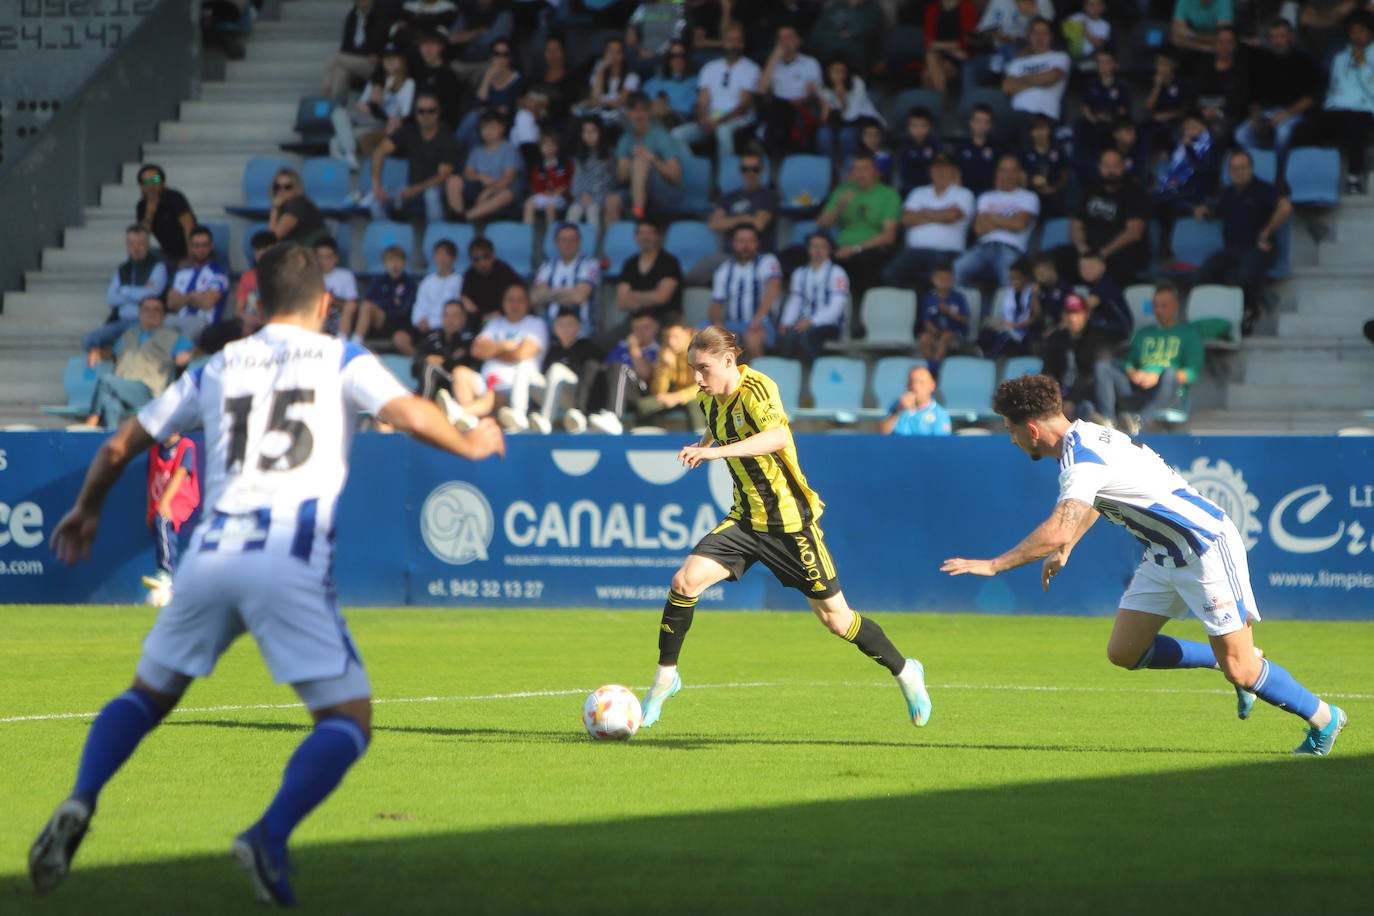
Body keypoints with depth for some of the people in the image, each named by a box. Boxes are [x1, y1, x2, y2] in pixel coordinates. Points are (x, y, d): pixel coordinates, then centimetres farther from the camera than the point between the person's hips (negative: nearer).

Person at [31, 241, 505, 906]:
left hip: (209, 554, 4)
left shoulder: (217, 368, 21)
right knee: (348, 722, 2)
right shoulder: (341, 361, 12)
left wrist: (87, 510, 41)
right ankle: (270, 838, -21)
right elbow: (410, 415, -4)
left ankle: (78, 805, -7)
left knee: (147, 697, 19)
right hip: (291, 562, -3)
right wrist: (471, 445, 15)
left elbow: (122, 446, 24)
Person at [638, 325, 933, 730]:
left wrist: (717, 451, -49)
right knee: (685, 580, -15)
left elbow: (778, 436, -42)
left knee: (835, 618, 2)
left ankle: (904, 672, 25)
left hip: (791, 520, -6)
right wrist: (704, 443, 9)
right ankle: (665, 678, 0)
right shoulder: (709, 398, 2)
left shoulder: (756, 389, -21)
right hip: (746, 518, 6)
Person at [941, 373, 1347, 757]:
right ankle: (1228, 661, 19)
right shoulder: (1083, 438, 4)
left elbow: (1058, 531, -38)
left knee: (1240, 670, -8)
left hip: (1207, 547, -10)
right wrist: (1063, 551, 23)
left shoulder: (1084, 460, -26)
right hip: (1165, 554, 10)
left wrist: (993, 565, -32)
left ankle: (1324, 720, 13)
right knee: (1124, 651, 4)